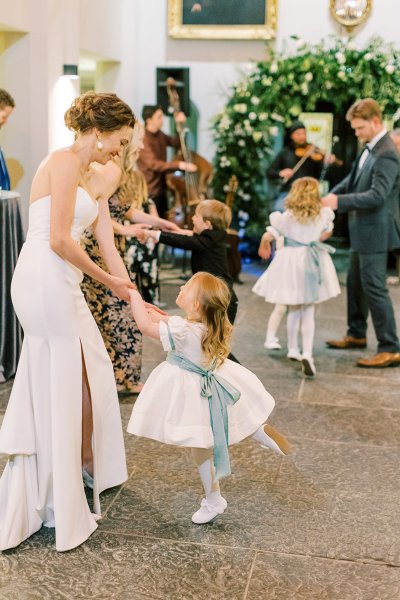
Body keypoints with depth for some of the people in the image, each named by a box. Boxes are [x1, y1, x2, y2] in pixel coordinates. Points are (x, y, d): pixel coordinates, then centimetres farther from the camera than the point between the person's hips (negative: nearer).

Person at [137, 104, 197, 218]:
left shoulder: (159, 135, 7)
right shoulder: (143, 139, -21)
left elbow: (176, 143, 16)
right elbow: (153, 164, -31)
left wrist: (180, 125, 0)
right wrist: (180, 165, -38)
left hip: (161, 189, 9)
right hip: (150, 192, -9)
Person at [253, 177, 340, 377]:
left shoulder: (287, 216, -7)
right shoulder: (323, 215, -2)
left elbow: (267, 236, -5)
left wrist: (264, 247, 15)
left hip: (291, 261, 0)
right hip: (314, 263, 0)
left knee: (294, 310, 15)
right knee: (309, 312, 2)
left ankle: (293, 349, 27)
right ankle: (307, 353, -12)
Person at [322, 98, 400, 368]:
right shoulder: (370, 147, 9)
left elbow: (377, 196, -27)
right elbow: (354, 178, 15)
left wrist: (340, 201, -29)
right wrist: (332, 195, 0)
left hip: (375, 231, -10)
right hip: (362, 229, 10)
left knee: (374, 287, -6)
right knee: (356, 282, 20)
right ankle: (357, 335, 36)